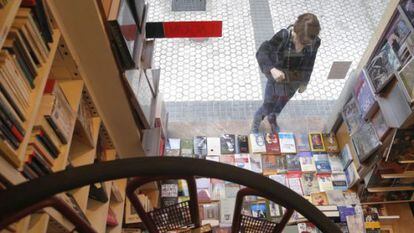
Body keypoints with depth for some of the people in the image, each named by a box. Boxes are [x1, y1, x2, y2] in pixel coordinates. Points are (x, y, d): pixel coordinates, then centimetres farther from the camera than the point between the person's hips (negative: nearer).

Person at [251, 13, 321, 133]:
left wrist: (304, 82, 9)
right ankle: (257, 120, 53)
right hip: (277, 79, -4)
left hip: (294, 83, 4)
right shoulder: (283, 36, -33)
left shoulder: (315, 42, -20)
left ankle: (272, 118, 64)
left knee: (281, 105, 30)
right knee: (268, 107, 17)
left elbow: (309, 64, -3)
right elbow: (261, 53, -34)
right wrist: (272, 69, -51)